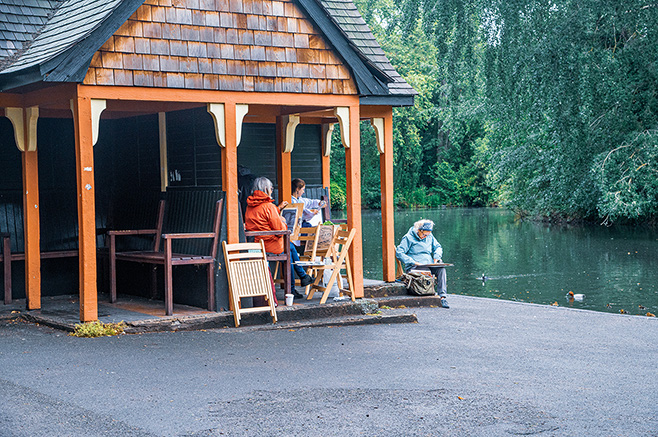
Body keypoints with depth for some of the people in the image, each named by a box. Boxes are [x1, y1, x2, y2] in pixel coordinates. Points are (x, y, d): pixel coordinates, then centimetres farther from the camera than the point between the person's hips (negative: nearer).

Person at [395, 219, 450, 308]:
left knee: (441, 269, -26)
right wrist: (413, 262, -17)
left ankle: (443, 296, -33)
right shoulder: (409, 238, -2)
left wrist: (436, 257, 2)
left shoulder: (429, 236, 16)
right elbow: (399, 253, -8)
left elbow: (438, 247, 26)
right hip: (414, 267, -5)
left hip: (430, 265, 5)